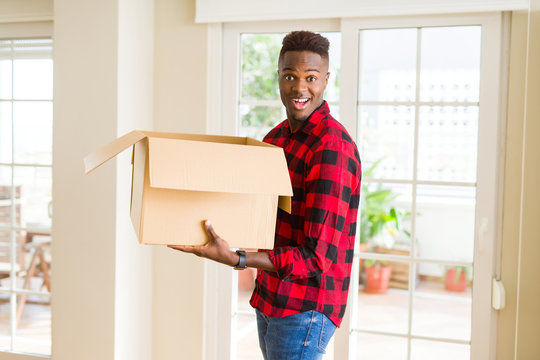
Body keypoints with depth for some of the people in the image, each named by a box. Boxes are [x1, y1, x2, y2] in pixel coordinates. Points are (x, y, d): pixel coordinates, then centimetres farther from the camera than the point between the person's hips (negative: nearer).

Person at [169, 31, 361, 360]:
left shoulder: (332, 148, -21)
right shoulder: (277, 136, 7)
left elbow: (317, 259, -24)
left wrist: (234, 259, -32)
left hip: (305, 309, -8)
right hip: (269, 298, 8)